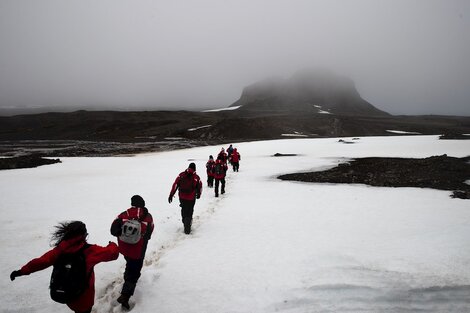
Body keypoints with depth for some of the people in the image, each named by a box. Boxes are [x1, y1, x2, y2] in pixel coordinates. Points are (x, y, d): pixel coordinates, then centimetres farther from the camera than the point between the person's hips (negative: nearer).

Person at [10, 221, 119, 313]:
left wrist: (22, 271, -1)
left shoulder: (60, 249, -14)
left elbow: (42, 261, -12)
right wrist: (112, 245, 2)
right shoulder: (90, 251, -23)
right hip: (84, 296, -4)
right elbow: (112, 253, -20)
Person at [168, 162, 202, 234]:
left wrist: (171, 195, -1)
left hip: (182, 197, 2)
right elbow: (200, 187, 5)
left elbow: (175, 184, -4)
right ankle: (187, 229, 1)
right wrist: (198, 194, 25)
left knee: (184, 211, 21)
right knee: (189, 212, 7)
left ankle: (185, 224, 35)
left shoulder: (181, 175, -1)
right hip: (191, 198, -2)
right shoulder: (196, 177, -4)